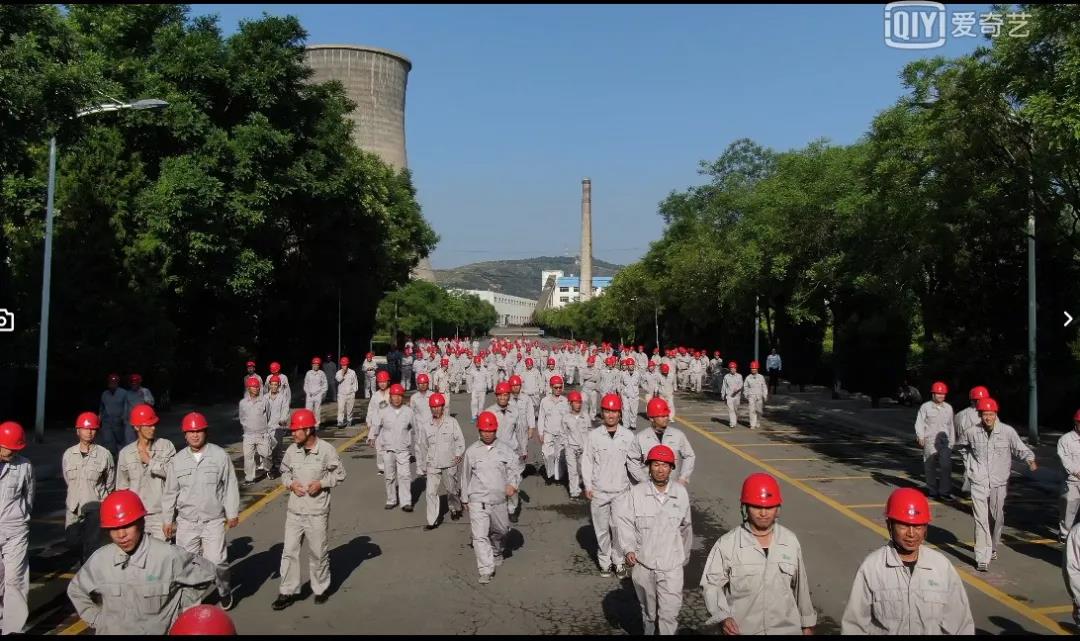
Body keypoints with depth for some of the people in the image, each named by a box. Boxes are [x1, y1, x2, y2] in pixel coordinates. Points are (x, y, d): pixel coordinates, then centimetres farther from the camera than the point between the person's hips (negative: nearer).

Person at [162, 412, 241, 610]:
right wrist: (168, 520, 11)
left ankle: (224, 592, 18)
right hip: (186, 522, 3)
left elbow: (230, 486, -1)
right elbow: (170, 492, 10)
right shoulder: (177, 460, 4)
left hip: (214, 521, -3)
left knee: (217, 560, -7)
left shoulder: (220, 455, -4)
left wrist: (233, 513, -1)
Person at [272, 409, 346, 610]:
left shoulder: (327, 450, -12)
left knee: (318, 552, 10)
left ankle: (321, 588, 29)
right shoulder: (292, 450, -1)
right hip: (294, 510, 4)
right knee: (289, 551, 6)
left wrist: (321, 483, -17)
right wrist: (291, 484, -7)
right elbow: (284, 472, 13)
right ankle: (288, 592, 19)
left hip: (317, 512, -4)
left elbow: (339, 474, -3)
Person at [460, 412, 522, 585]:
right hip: (477, 500, -2)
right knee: (480, 536, -11)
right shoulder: (471, 451, 1)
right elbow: (465, 476, 9)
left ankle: (497, 552, 49)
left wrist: (512, 484, -21)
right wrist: (464, 499, 14)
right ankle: (486, 570, -6)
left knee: (500, 530, 19)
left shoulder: (505, 449, 1)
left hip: (499, 499, 2)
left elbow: (515, 468, -1)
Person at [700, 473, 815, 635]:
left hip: (787, 629, 2)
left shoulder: (790, 541, -3)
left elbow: (800, 585, 6)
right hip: (742, 630, -2)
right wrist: (722, 616, -21)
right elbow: (712, 584, -8)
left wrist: (807, 623, 14)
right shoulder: (727, 545, -14)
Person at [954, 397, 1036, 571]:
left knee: (998, 519, 17)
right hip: (979, 483, -1)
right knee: (981, 520, -7)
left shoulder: (1007, 431, -7)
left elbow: (1021, 449, -5)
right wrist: (972, 454, 5)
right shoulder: (971, 432, -4)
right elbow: (960, 444, 16)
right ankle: (982, 558, -6)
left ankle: (993, 548, 41)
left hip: (999, 483, 1)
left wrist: (1030, 460, -24)